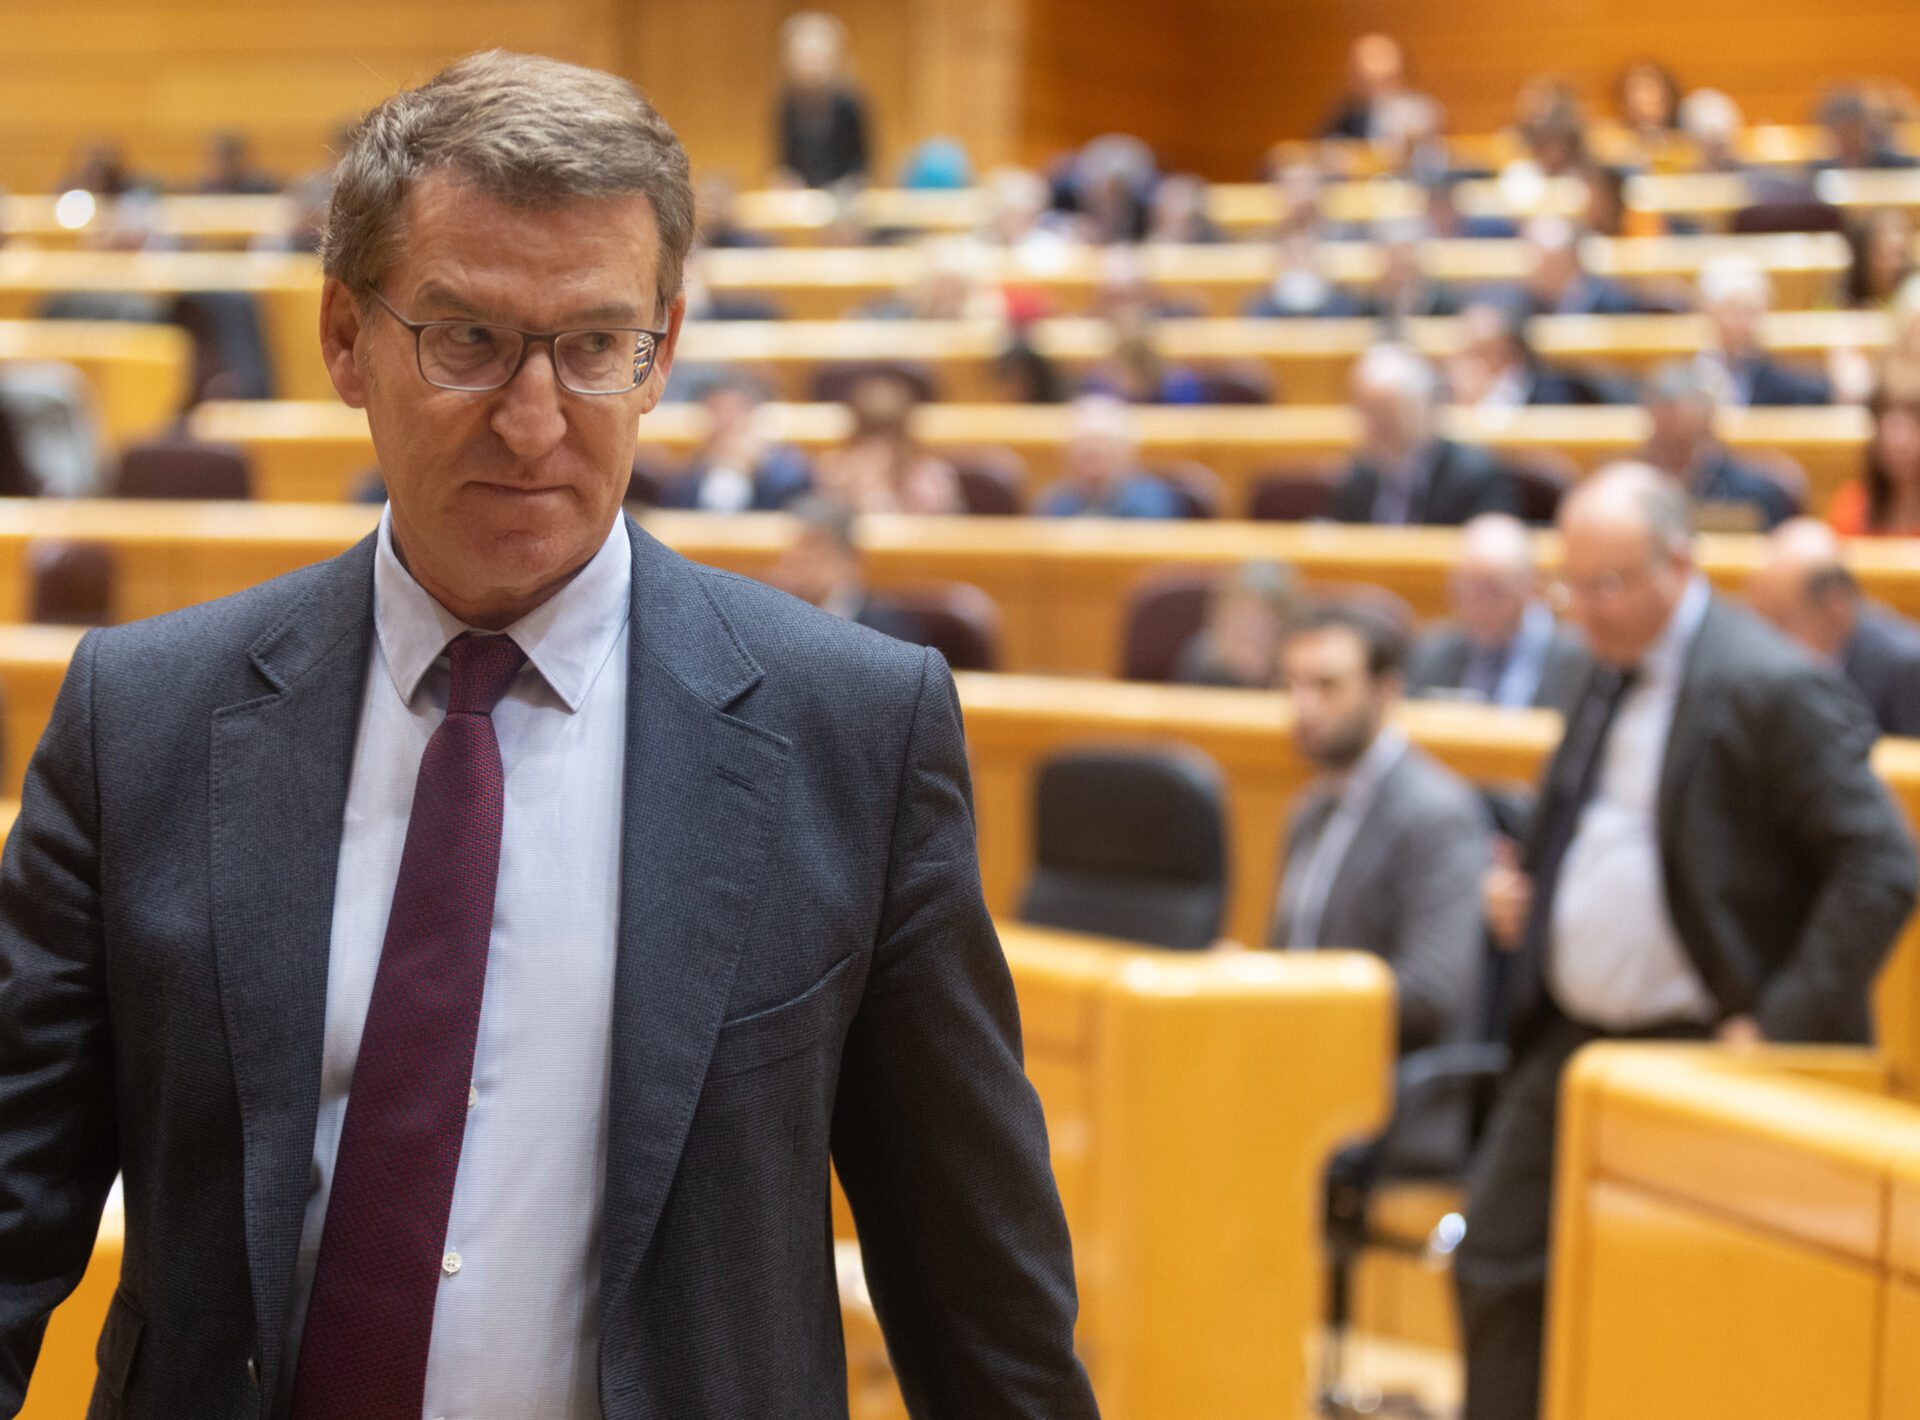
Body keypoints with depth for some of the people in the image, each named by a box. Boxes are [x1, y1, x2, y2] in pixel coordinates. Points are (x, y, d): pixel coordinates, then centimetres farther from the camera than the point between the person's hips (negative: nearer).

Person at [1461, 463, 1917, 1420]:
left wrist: (1782, 1025, -20)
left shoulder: (1774, 690, -16)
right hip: (1573, 1037, 8)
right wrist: (1521, 891, 7)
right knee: (1496, 1262, 6)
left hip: (1701, 1055, -8)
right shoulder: (1611, 669, 11)